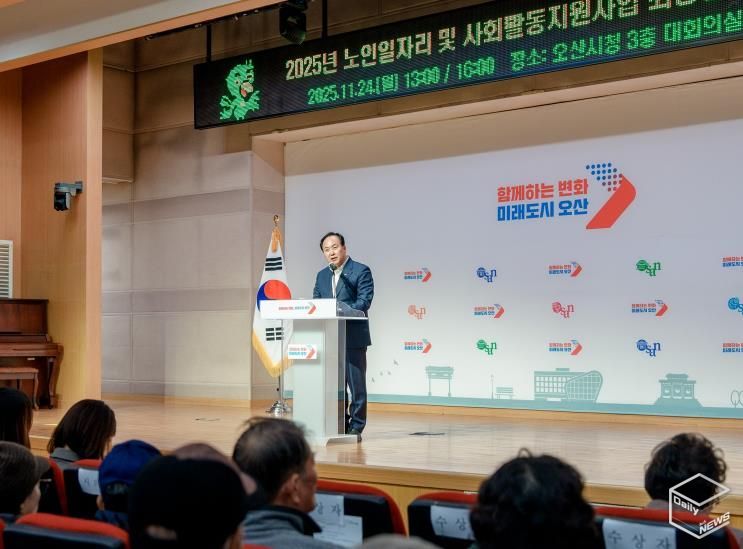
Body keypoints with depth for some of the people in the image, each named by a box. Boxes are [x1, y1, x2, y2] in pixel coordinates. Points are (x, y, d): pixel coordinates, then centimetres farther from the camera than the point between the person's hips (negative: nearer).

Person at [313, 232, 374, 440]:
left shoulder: (361, 271, -3)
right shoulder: (322, 276, 16)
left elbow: (365, 300, -14)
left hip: (353, 337, -6)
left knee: (356, 383, -2)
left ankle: (356, 427, 3)